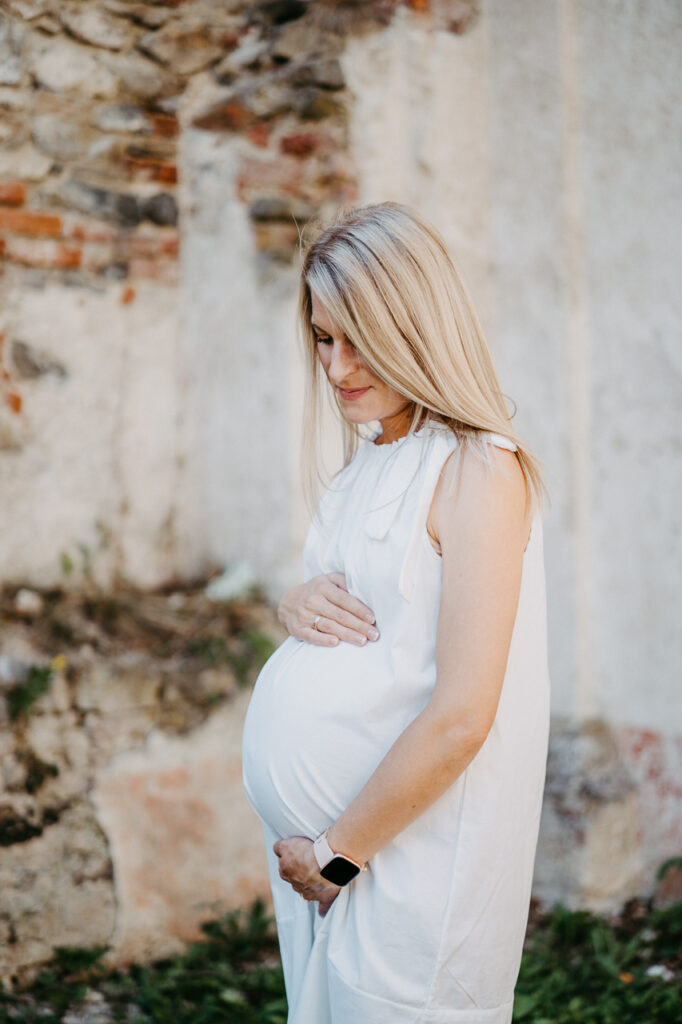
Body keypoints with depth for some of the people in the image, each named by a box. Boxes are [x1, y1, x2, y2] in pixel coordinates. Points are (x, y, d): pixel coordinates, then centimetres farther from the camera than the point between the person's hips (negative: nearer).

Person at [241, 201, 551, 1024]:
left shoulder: (477, 471, -17)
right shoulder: (373, 458, 9)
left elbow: (461, 717, -22)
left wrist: (337, 850, -14)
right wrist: (296, 604, -5)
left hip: (408, 863, -8)